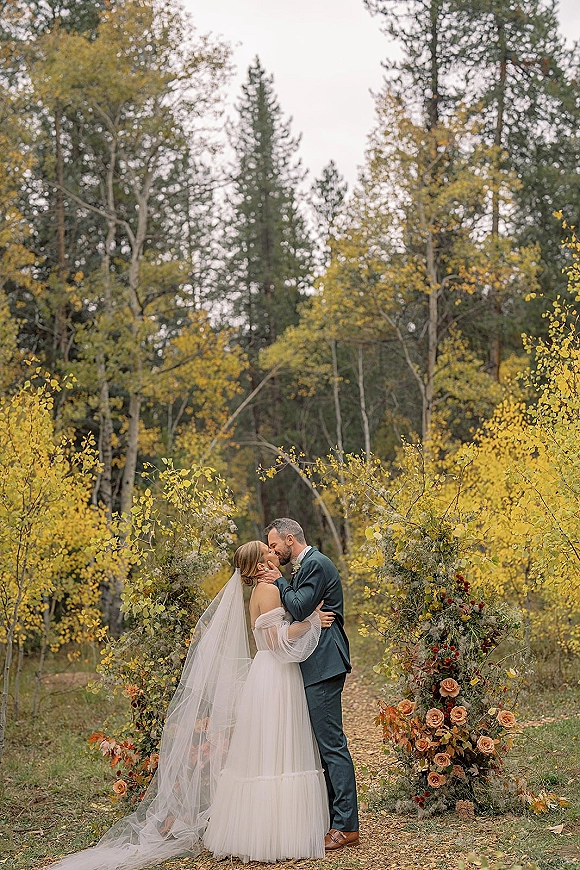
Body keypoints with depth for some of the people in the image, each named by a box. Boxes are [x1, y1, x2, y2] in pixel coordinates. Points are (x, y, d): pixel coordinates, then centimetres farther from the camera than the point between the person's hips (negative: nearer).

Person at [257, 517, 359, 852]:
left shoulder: (316, 564, -11)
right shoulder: (307, 565, 20)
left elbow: (299, 608, -20)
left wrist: (279, 581, -8)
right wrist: (277, 582, 8)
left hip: (323, 666, -11)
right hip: (316, 667, 11)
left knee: (332, 744, -9)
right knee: (322, 743, 14)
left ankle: (347, 826, -5)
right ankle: (331, 818, 21)